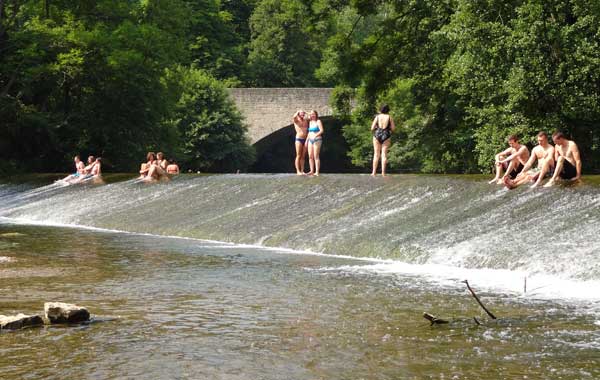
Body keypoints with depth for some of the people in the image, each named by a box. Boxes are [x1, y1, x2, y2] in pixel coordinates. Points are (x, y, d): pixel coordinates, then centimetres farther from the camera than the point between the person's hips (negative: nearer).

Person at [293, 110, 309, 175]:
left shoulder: (306, 121, 15)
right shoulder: (296, 121, 1)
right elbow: (294, 117, -21)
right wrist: (297, 112, -4)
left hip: (305, 140, 5)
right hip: (299, 139, -5)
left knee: (303, 156, 5)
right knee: (298, 156, -6)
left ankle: (302, 171, 7)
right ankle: (298, 171, -6)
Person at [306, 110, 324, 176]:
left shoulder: (318, 121, -5)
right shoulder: (310, 122, 16)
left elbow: (321, 130, -15)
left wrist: (315, 135, -27)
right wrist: (307, 140, 19)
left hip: (317, 140, -7)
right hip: (310, 140, 7)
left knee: (316, 156, -10)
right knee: (310, 156, 3)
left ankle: (317, 172, -10)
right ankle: (312, 171, 8)